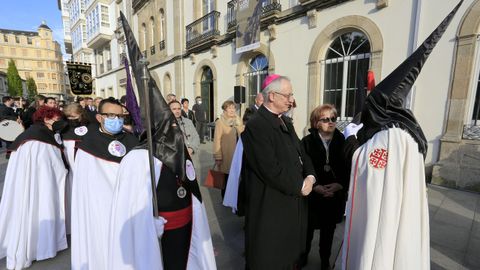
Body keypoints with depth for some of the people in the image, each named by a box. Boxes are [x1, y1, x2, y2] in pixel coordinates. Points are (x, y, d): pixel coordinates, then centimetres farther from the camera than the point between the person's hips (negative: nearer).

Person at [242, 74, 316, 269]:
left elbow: (300, 153, 10)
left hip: (292, 201, 8)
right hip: (270, 206, -8)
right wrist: (300, 187, -14)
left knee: (289, 253, 24)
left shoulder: (285, 122, 9)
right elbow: (271, 170, -26)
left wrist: (310, 177, -8)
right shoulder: (256, 125, -21)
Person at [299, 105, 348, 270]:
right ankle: (303, 255, 42)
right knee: (308, 228, 15)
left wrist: (340, 185, -16)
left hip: (334, 196, 2)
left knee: (328, 230, 20)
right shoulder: (307, 142, -10)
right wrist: (315, 186, -20)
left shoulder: (342, 141, -4)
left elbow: (349, 168, -2)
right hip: (312, 196, -2)